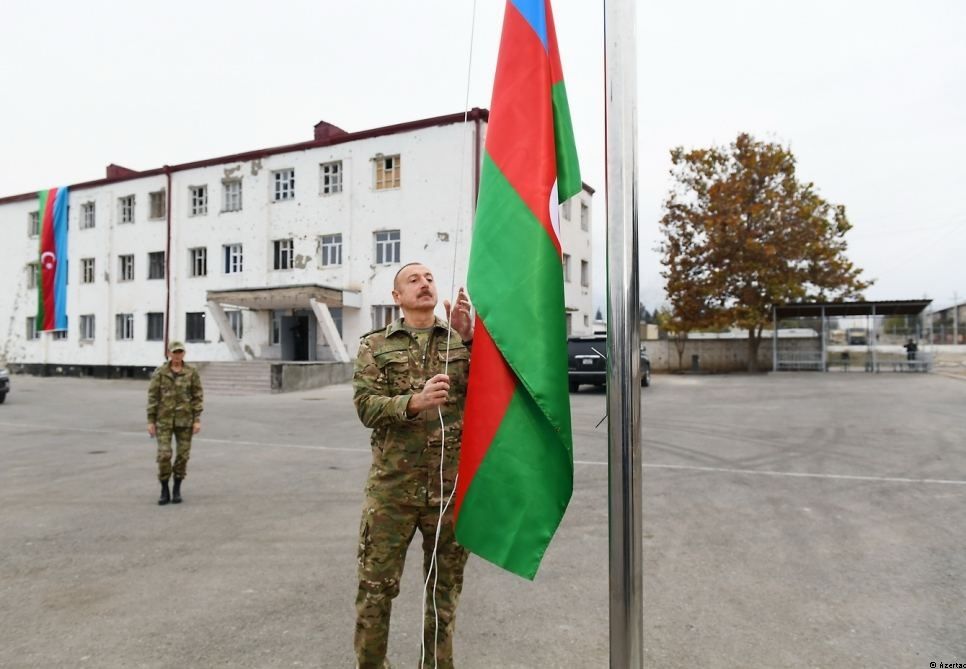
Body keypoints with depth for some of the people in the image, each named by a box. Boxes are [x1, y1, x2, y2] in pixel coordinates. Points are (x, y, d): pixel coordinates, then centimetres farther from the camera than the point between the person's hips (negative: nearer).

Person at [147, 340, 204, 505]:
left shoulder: (192, 372, -1)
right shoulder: (159, 373, -2)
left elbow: (198, 396, -2)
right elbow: (152, 397, -1)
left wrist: (197, 420, -9)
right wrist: (151, 421, -5)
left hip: (185, 418, 0)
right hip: (164, 419, 0)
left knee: (183, 454, 3)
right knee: (163, 454, -6)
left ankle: (177, 490, 18)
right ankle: (164, 492, 10)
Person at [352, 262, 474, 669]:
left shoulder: (462, 339, 7)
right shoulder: (375, 345, 4)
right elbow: (365, 405, -7)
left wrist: (469, 337, -18)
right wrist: (415, 402, -25)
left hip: (452, 485, 2)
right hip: (393, 486, -1)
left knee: (445, 587, 14)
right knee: (376, 586, 6)